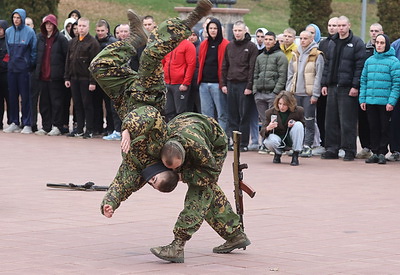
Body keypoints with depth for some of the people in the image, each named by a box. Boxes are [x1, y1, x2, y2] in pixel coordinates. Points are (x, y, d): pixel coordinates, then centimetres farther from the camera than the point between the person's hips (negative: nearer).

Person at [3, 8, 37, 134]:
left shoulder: (29, 32, -6)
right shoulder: (8, 31, 6)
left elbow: (34, 50, 0)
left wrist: (31, 65, 0)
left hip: (24, 68, -4)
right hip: (12, 68, 4)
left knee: (25, 96, -3)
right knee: (12, 96, 6)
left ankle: (27, 124, 1)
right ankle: (14, 123, 13)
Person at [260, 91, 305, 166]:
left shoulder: (298, 111, -12)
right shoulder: (270, 112, -11)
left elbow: (303, 127, 1)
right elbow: (262, 131, -10)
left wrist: (294, 123, -23)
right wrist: (268, 128, -36)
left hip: (291, 140, 1)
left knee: (298, 125, -27)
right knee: (269, 141, -35)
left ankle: (295, 156, -18)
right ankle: (278, 153, 4)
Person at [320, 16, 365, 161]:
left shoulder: (357, 43, -3)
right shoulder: (332, 43, 16)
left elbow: (360, 66, -9)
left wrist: (355, 86, -15)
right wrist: (324, 83, 11)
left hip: (348, 88, -6)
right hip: (332, 87, 6)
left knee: (347, 121, -5)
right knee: (331, 120, 7)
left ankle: (349, 150, 1)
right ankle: (332, 149, 14)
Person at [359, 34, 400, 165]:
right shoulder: (369, 61, 13)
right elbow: (363, 80, 13)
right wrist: (362, 99, 4)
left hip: (385, 102, -4)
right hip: (370, 101, 4)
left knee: (384, 128, 1)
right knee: (373, 127, 7)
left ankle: (382, 153, 7)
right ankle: (375, 153, 13)